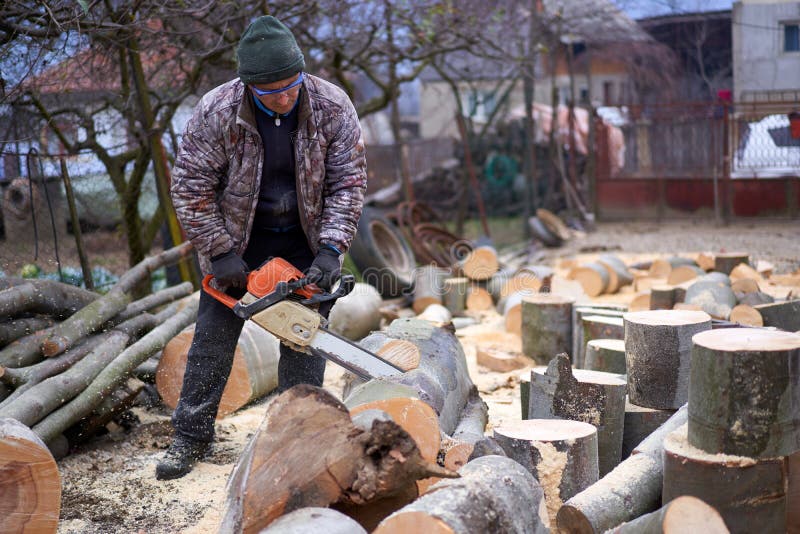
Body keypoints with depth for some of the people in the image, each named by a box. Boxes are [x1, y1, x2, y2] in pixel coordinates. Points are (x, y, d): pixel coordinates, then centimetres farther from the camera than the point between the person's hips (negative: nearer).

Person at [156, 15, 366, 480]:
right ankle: (191, 437, 16)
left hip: (305, 237, 1)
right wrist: (220, 253, -18)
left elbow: (349, 181, -14)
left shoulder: (333, 106, -20)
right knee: (214, 333, 3)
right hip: (237, 236, 0)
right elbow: (190, 185, -16)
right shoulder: (217, 111, -23)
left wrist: (332, 248, -22)